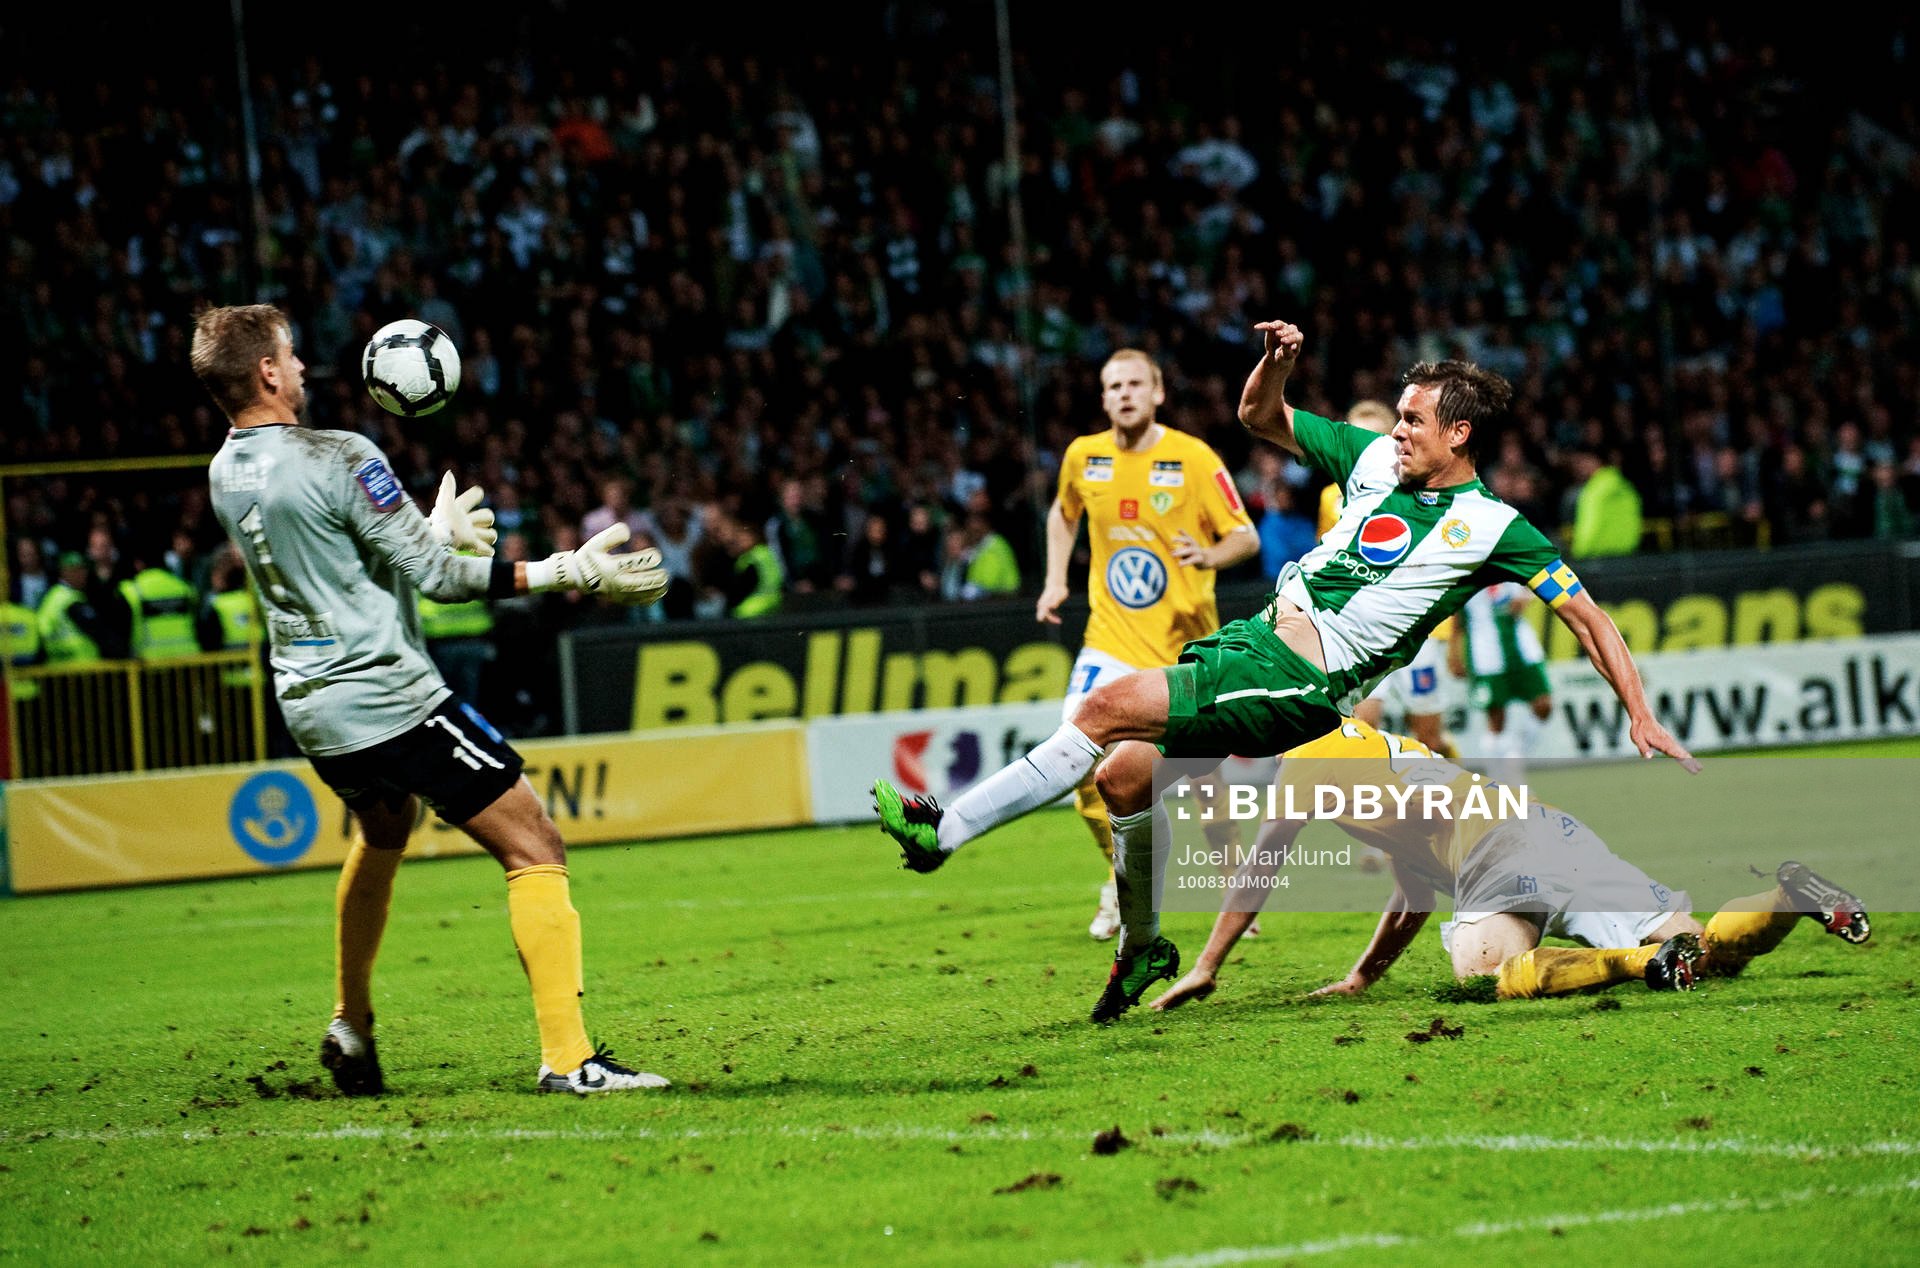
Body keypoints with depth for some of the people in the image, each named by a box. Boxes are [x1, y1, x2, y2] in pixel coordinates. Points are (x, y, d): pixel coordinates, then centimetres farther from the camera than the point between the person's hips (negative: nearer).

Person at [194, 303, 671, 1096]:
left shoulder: (225, 475, 7)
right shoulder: (339, 460, -18)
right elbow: (436, 576, -18)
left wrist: (435, 528, 30)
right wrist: (568, 573, -16)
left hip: (311, 711, 9)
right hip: (390, 700, -9)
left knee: (383, 831, 36)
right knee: (535, 850, -6)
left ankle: (351, 1027, 40)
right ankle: (566, 1057, -13)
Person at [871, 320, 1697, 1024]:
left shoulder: (1493, 528, -6)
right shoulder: (1375, 459, 11)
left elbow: (1585, 615, -1)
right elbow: (1259, 419, 20)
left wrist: (1642, 716, -7)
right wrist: (1277, 363, -2)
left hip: (1301, 682, -7)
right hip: (1252, 636, 7)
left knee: (1103, 712, -18)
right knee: (1125, 776, 1)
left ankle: (945, 830, -12)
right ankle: (1142, 947, 25)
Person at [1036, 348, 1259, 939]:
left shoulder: (1194, 458, -7)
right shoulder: (1083, 457, 3)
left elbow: (1246, 537, -4)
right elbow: (1063, 515, 24)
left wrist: (1211, 556, -25)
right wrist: (1055, 580, 13)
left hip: (1184, 640, -2)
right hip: (1111, 638, 2)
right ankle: (1123, 879, 8)